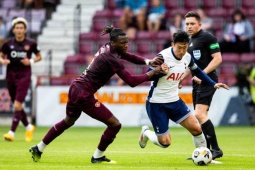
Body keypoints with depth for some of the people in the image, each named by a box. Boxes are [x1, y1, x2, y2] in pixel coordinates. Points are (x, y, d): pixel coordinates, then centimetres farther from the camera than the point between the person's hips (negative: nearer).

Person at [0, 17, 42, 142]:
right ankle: (28, 127, 34)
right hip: (11, 76, 3)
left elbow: (39, 56, 11)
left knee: (17, 105, -14)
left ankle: (12, 132, -13)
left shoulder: (31, 44, -3)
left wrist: (31, 61, -8)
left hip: (24, 76, -3)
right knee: (17, 106, 12)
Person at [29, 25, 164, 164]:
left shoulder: (107, 48, 3)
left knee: (68, 121, 32)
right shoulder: (112, 59, -23)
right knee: (115, 124, -1)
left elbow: (130, 57, 12)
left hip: (75, 88, 10)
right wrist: (151, 73, -15)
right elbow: (132, 82, -23)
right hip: (84, 95, -10)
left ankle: (38, 149, 41)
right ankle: (98, 157, 16)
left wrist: (149, 62, -3)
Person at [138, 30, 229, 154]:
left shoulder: (187, 57, -1)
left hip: (174, 101, 6)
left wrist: (213, 84, 12)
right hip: (156, 103, -6)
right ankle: (146, 133, 27)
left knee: (196, 129, -6)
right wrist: (161, 72, -36)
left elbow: (197, 72, 18)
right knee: (165, 143, -5)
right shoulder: (163, 56, -20)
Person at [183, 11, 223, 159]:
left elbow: (218, 59, -15)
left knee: (200, 114, -19)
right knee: (200, 117, 9)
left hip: (207, 81, -9)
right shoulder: (190, 41, 18)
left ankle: (216, 149, -16)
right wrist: (181, 79, 17)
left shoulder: (207, 37, -8)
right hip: (197, 82, 9)